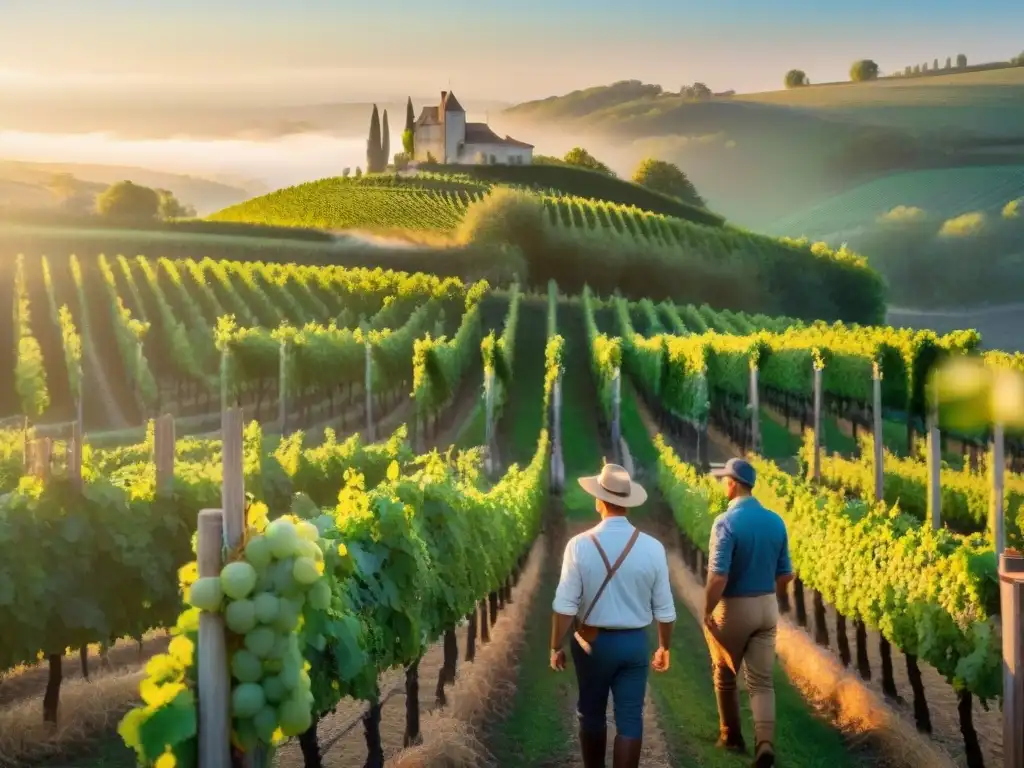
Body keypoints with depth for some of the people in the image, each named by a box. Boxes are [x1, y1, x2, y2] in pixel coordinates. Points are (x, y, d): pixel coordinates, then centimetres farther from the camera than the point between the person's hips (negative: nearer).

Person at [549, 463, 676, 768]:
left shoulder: (580, 545, -14)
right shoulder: (652, 547, -9)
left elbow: (565, 605, -12)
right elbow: (664, 609, -2)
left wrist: (556, 647, 0)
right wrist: (665, 647, 13)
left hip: (592, 642, 0)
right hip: (634, 643, 0)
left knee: (591, 714, 18)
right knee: (630, 720, 4)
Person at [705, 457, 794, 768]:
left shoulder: (726, 522, -19)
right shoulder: (776, 522, 1)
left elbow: (718, 577, -24)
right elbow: (785, 574, 8)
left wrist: (706, 612, -12)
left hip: (733, 608, -5)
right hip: (767, 608, 5)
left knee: (725, 677, 17)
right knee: (761, 681, 6)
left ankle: (731, 736, 30)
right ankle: (765, 743, -12)